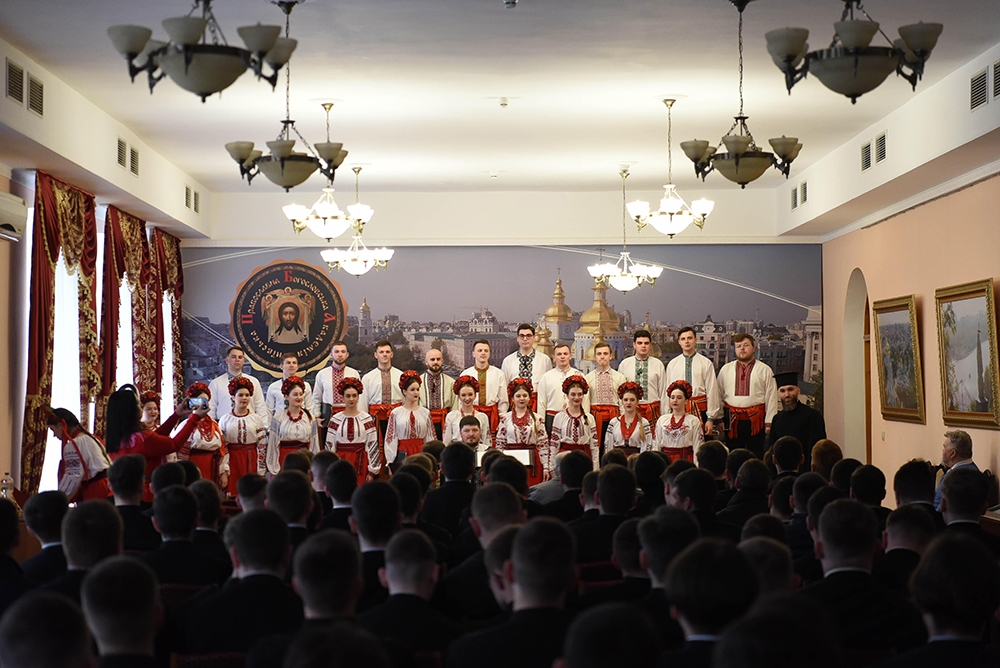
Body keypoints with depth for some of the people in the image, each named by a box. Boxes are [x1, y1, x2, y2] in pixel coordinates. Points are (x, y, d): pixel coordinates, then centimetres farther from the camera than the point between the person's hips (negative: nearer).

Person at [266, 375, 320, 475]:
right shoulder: (278, 418, -1)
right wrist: (274, 469, -3)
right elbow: (273, 444, 0)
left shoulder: (310, 418, 5)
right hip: (284, 461, -1)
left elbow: (314, 444, 8)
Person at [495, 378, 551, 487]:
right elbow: (499, 445, 6)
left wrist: (546, 467, -1)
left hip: (532, 463, 0)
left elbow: (543, 445, 3)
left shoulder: (537, 419, 5)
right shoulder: (505, 419, 5)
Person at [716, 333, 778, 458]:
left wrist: (769, 422, -6)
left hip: (755, 420, -2)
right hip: (732, 420, 2)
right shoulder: (726, 370, 10)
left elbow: (771, 398, 0)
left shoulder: (765, 370, 3)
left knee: (756, 457, 3)